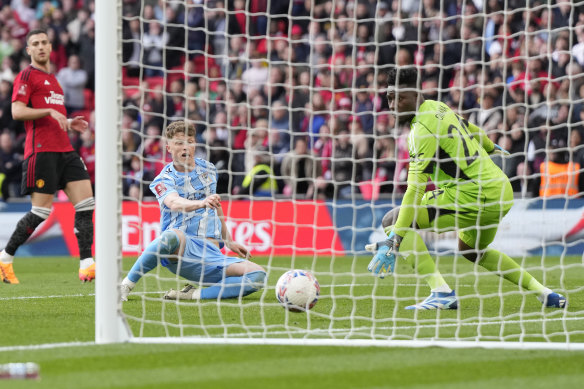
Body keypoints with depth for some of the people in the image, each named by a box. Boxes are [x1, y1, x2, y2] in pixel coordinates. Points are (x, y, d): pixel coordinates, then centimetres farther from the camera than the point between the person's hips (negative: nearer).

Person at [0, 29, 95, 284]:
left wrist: (69, 123, 15)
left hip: (64, 150, 8)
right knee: (41, 212, -7)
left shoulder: (52, 79, 24)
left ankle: (86, 264, -6)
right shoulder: (26, 76, -1)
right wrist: (50, 111, -19)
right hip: (41, 150, -8)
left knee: (85, 203, -5)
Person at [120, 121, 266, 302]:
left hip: (211, 254, 5)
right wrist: (202, 203, -43)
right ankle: (126, 285, -27)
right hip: (182, 247, -5)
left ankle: (194, 294, -21)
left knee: (258, 275, -20)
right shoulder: (164, 180, 0)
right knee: (171, 236, -43)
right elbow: (174, 203, -24)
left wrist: (228, 241, 35)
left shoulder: (208, 169, 16)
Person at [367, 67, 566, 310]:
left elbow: (415, 189, -23)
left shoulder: (424, 129, -17)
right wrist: (491, 148, 53)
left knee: (393, 220, -11)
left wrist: (395, 239, -27)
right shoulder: (437, 107, 10)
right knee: (471, 250, 36)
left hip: (475, 196, -10)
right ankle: (544, 293, 31)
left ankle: (441, 292, -19)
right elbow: (470, 129, 30)